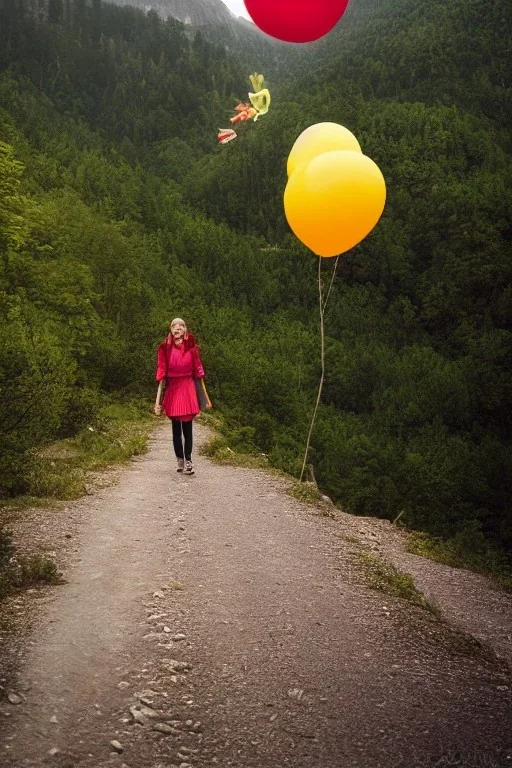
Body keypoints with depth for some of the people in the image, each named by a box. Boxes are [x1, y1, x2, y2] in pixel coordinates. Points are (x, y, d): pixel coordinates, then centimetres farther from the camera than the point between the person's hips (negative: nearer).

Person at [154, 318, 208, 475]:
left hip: (188, 389, 0)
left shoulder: (191, 347, 1)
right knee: (176, 428, 7)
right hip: (172, 390, 0)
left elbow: (198, 371, 5)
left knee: (187, 427, -3)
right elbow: (161, 374, -1)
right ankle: (180, 461, 18)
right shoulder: (165, 348, -2)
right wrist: (158, 399, -3)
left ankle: (188, 461, 0)